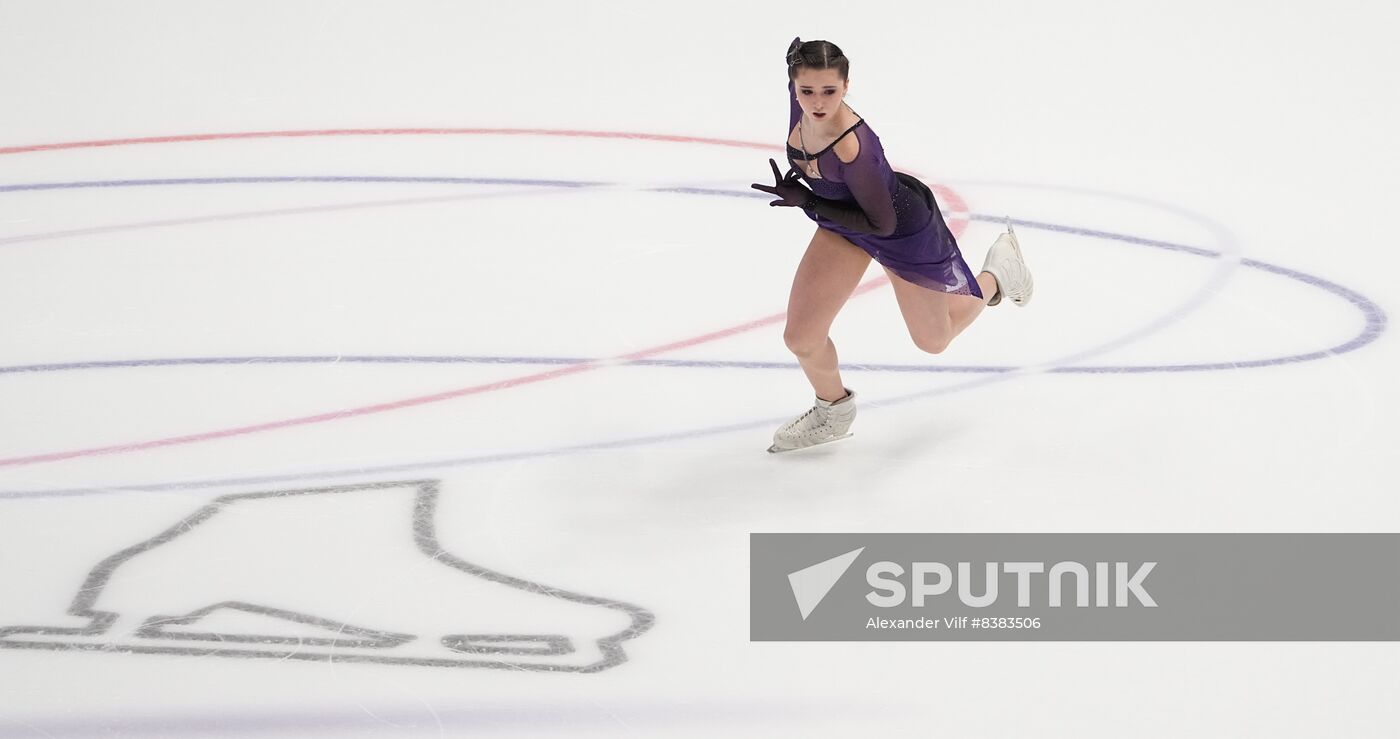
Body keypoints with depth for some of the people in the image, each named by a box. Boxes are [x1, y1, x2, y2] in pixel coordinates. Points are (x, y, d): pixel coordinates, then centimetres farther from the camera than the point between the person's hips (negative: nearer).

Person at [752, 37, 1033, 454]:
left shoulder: (854, 148, -43)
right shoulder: (801, 103, -25)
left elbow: (882, 224, -31)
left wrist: (807, 202, -31)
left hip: (905, 230, -6)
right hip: (842, 228, 6)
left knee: (934, 340, 20)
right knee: (801, 338, -1)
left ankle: (996, 274, 48)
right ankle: (834, 411, 31)